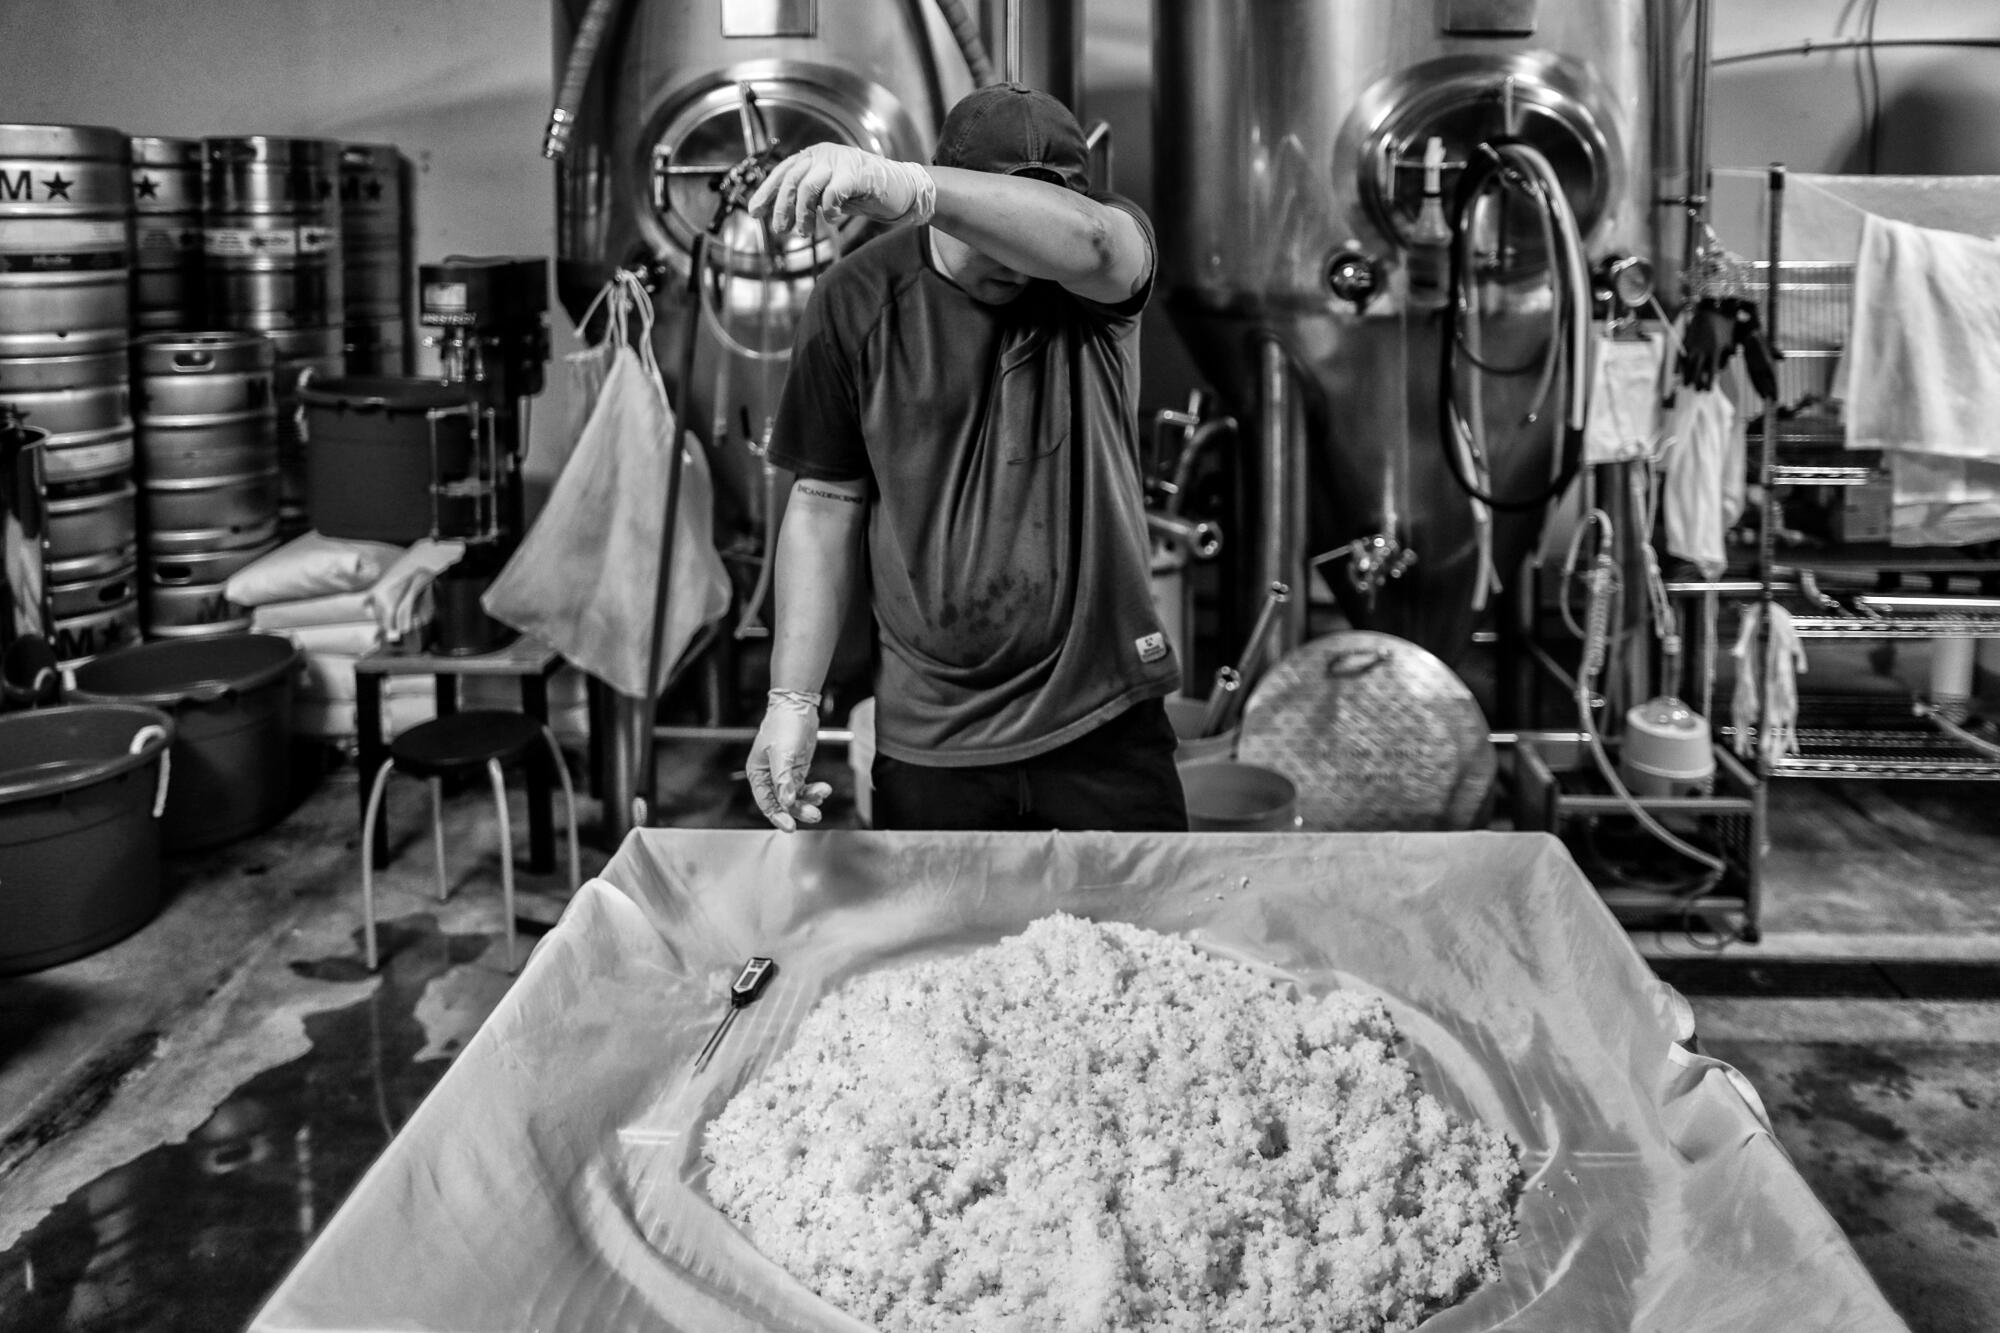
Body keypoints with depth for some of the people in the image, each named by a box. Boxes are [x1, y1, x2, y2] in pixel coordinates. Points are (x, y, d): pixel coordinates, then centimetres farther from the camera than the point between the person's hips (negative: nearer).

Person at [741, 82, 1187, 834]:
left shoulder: (1096, 282, -7)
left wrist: (905, 188, -50)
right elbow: (826, 505, 1)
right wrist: (793, 699, -4)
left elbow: (1087, 242, -33)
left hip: (1105, 721, 0)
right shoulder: (857, 301, -5)